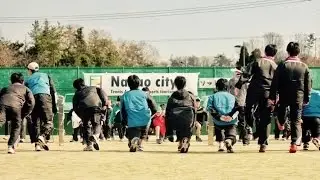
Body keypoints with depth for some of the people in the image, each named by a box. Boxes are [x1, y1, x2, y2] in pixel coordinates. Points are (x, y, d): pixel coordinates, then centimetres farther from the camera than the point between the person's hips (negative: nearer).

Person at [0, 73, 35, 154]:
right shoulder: (25, 89, 29)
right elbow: (31, 103, 13)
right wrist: (22, 115, 17)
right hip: (15, 106, -1)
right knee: (16, 127, 18)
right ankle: (11, 146, 8)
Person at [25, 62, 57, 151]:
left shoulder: (28, 80, 25)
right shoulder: (46, 76, 23)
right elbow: (53, 91, 12)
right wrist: (55, 105, 10)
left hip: (32, 99, 2)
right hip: (45, 97, -2)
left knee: (35, 122, 9)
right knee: (48, 121, -2)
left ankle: (37, 143, 1)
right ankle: (43, 137, -28)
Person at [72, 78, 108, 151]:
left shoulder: (77, 94, 30)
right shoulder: (93, 88, 33)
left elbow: (75, 108, 21)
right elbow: (102, 92, 15)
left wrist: (81, 117, 28)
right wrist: (104, 104, 8)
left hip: (83, 109, 0)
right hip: (96, 106, 0)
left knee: (86, 126, 14)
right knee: (97, 124, 12)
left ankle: (89, 144, 5)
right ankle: (95, 135, -20)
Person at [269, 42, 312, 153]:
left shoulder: (282, 66, -6)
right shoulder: (304, 67, -1)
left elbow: (275, 83, -7)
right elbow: (308, 85, 4)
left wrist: (272, 97, -3)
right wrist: (306, 98, 13)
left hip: (284, 96, -1)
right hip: (298, 97, 1)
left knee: (282, 107, 33)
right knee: (296, 121, 3)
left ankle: (281, 123, 57)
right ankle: (294, 143, -6)